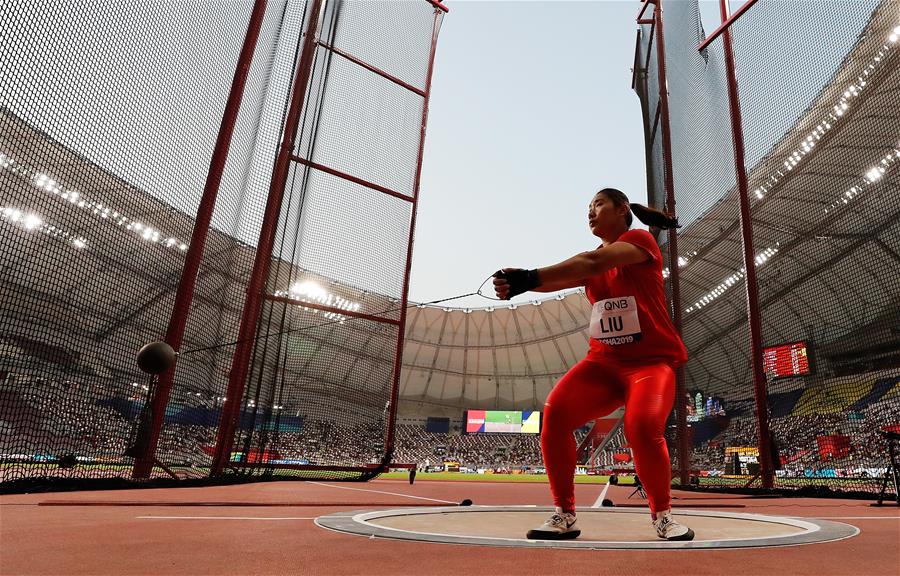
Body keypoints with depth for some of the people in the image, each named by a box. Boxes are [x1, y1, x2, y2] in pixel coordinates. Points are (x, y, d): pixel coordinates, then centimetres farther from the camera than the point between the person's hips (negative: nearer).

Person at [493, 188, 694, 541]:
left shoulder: (641, 240, -5)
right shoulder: (591, 264, 14)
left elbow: (594, 262, -25)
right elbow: (559, 278, -8)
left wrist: (531, 277, -37)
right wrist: (519, 281, -31)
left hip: (651, 361, -5)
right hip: (604, 362, 5)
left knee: (642, 426, -31)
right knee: (555, 412, -19)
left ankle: (662, 515, -2)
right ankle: (564, 515, -6)